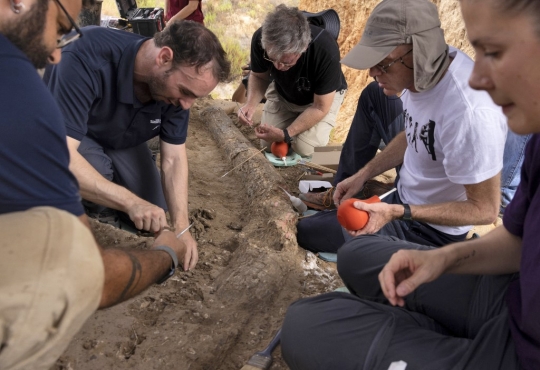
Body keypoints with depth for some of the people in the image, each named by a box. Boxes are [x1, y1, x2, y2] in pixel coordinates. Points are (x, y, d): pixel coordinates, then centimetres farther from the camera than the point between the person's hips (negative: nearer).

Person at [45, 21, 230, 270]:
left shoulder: (176, 83, -23)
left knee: (153, 214, 1)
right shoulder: (88, 57, -42)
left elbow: (174, 159, -18)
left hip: (122, 140, 5)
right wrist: (130, 201, -51)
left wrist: (181, 226, -29)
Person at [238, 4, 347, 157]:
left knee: (303, 148, -21)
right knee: (268, 146, -2)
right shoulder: (260, 39, -31)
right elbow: (259, 76, -9)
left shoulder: (326, 51, -40)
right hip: (282, 93, 3)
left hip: (322, 97, -3)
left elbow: (320, 108, -27)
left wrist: (286, 134, -34)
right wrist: (251, 104, -28)